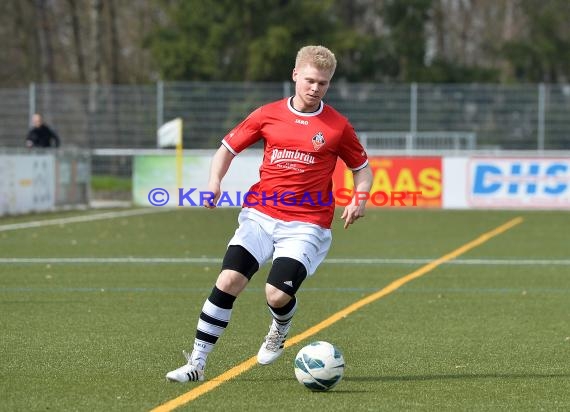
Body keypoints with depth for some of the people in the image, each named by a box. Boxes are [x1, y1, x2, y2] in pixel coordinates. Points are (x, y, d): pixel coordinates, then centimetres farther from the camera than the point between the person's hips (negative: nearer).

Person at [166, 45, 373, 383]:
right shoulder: (268, 115, 5)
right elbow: (228, 148, 14)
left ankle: (280, 330, 21)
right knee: (229, 281, -15)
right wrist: (215, 181, -3)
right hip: (260, 215, 2)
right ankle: (197, 364, -7)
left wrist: (359, 199, -6)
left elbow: (363, 167, 13)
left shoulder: (337, 126, 1)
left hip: (306, 225, -2)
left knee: (278, 295, -18)